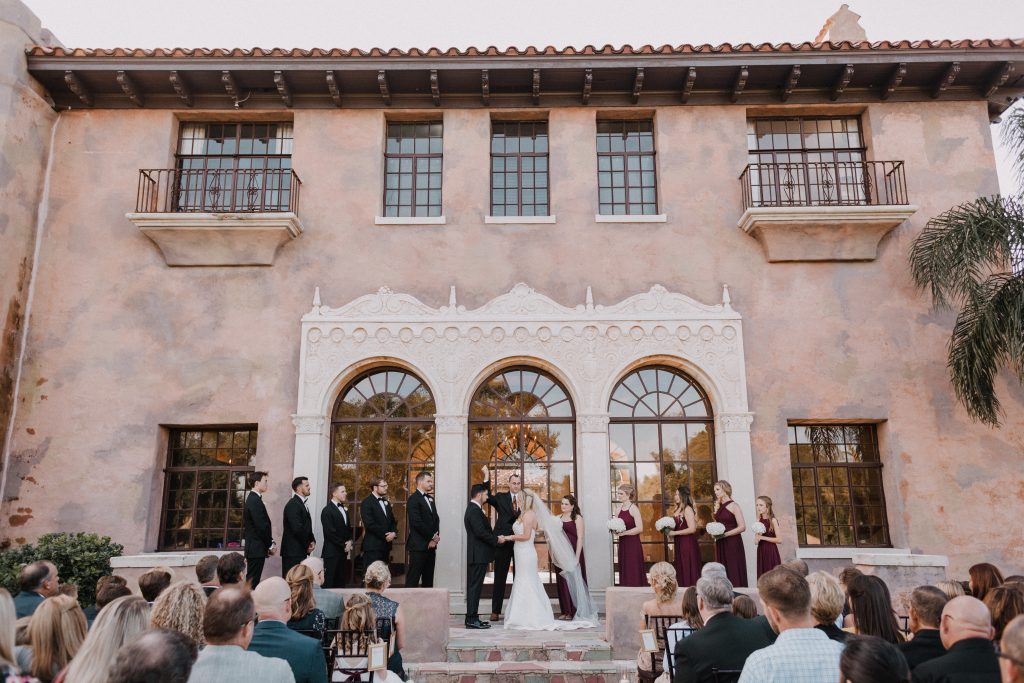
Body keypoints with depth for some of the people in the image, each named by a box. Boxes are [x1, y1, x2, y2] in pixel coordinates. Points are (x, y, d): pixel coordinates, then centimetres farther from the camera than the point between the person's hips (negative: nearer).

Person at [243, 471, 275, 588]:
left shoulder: (253, 499, 14)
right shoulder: (255, 501, -18)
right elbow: (262, 526, -20)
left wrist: (269, 544, 12)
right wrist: (270, 545, -9)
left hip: (253, 548, 10)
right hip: (257, 549, -10)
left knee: (252, 580, 12)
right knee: (253, 581, -5)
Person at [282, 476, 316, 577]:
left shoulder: (302, 503, 16)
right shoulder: (293, 504, -15)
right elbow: (297, 528, -21)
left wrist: (312, 541, 4)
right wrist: (307, 545, -9)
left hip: (300, 551, 9)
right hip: (293, 551, -9)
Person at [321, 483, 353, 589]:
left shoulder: (344, 509, 17)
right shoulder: (327, 510, -8)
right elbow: (330, 533, -14)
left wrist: (349, 541, 2)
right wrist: (343, 545, -10)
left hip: (344, 552, 7)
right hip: (332, 552, -7)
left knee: (341, 583, 6)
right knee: (329, 584, -5)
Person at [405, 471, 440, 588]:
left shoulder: (430, 499, 18)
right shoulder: (414, 499, -9)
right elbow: (417, 523, -17)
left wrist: (435, 537, 0)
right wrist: (432, 537, -10)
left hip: (431, 545, 8)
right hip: (419, 545, -8)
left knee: (428, 579, 9)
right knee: (413, 579, -5)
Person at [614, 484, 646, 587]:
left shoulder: (633, 509, -9)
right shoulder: (618, 510, 10)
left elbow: (640, 528, -16)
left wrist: (623, 533, -16)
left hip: (633, 545, -6)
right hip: (622, 544, 6)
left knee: (634, 573, -3)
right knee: (624, 572, 7)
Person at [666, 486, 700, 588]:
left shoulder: (687, 509, -12)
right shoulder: (677, 509, 12)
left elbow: (692, 529, -20)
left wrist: (674, 533, -16)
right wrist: (669, 530, 4)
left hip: (688, 544, -8)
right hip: (679, 544, 8)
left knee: (689, 572, -3)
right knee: (681, 572, 11)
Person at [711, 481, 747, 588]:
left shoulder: (733, 506, -6)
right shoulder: (718, 506, 13)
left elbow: (742, 527, -13)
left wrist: (725, 534, -16)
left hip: (732, 543, -6)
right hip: (720, 544, 6)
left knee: (734, 571, -5)